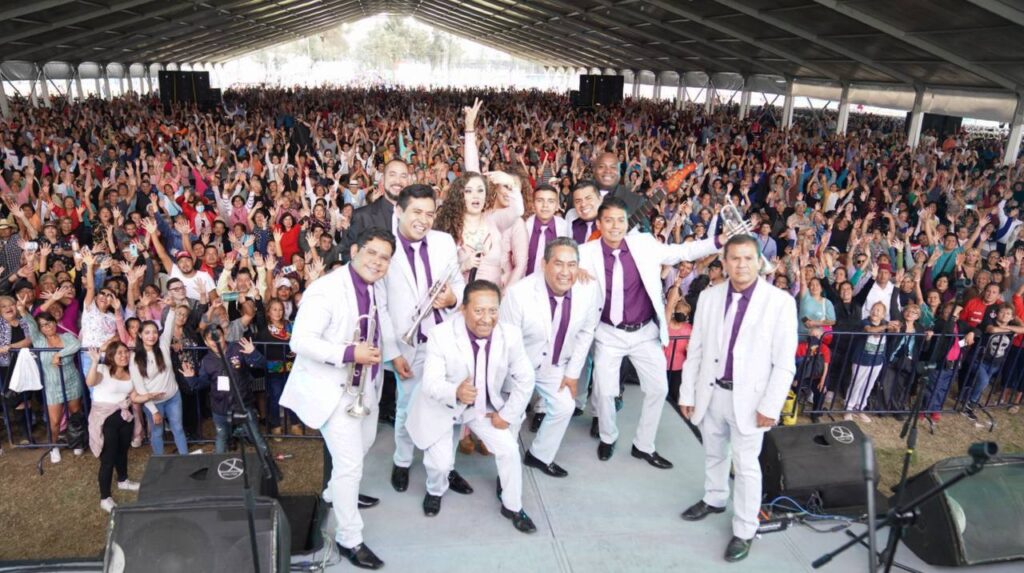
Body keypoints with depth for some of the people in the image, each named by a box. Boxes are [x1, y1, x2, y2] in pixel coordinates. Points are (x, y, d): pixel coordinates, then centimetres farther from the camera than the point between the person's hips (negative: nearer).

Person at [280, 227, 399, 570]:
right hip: (333, 387, -9)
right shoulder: (325, 290, -26)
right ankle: (349, 540, 11)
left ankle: (336, 492, 55)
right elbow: (300, 341, -30)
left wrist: (392, 355, 13)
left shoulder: (377, 289, 1)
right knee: (349, 463, -8)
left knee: (363, 444, 28)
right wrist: (349, 353, -36)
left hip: (365, 385, 9)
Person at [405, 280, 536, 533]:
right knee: (441, 461, -8)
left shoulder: (511, 334, -21)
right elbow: (430, 383, -31)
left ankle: (512, 506, 23)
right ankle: (435, 491, 30)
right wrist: (455, 392, -51)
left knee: (509, 450, -4)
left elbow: (525, 378, -8)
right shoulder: (441, 334, -29)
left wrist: (507, 414, -8)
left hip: (485, 406, 3)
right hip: (442, 407, -2)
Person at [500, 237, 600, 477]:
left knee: (564, 407, 7)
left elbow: (585, 332, -3)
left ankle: (540, 456, 33)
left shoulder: (590, 290, -21)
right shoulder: (519, 293, -33)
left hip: (555, 365, 4)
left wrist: (573, 372, 0)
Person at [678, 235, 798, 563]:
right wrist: (687, 393, 5)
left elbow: (784, 363, -10)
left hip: (749, 397, -4)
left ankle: (744, 532, 23)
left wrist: (770, 406, -13)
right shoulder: (709, 297, -1)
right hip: (711, 392, 4)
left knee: (746, 466, 7)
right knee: (713, 454, 22)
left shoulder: (780, 302, -12)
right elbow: (695, 350, 4)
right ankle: (714, 500, 46)